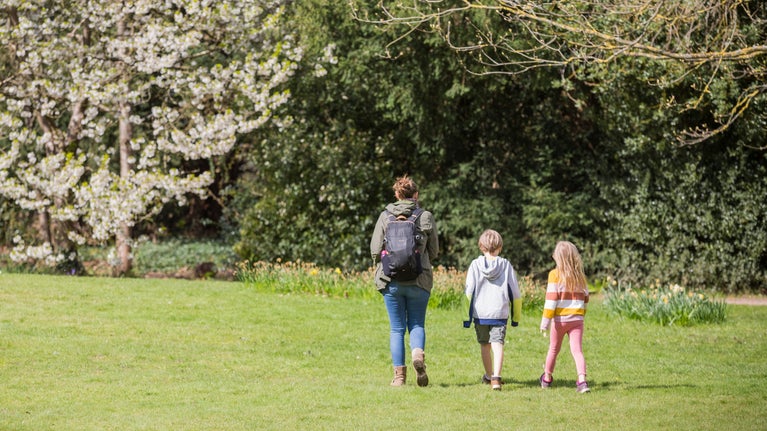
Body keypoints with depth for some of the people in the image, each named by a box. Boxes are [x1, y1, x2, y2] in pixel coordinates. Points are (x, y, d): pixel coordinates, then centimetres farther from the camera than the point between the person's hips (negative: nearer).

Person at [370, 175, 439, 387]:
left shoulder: (385, 217, -1)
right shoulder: (426, 217, -1)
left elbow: (375, 250, -2)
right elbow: (434, 252, 6)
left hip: (391, 281, 0)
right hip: (419, 281, 0)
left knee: (397, 328, 9)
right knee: (417, 324, 12)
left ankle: (399, 375, 4)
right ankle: (418, 354, -18)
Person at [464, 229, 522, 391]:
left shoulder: (475, 265, 1)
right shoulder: (506, 265, 3)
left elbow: (469, 291, -4)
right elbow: (515, 293, 6)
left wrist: (469, 312, 4)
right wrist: (516, 316, 15)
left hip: (480, 312, 1)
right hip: (500, 312, -1)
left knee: (485, 345, 17)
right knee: (497, 344, -7)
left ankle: (489, 376, 34)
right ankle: (496, 377, -26)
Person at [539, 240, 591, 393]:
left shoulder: (555, 274, -7)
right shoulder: (580, 276, 6)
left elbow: (551, 298, -13)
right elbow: (585, 298, 13)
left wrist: (545, 321, -12)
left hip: (560, 319, -2)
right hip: (577, 319, 2)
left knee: (554, 349, 16)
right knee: (577, 350, -4)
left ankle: (547, 378, 33)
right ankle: (582, 380, -23)